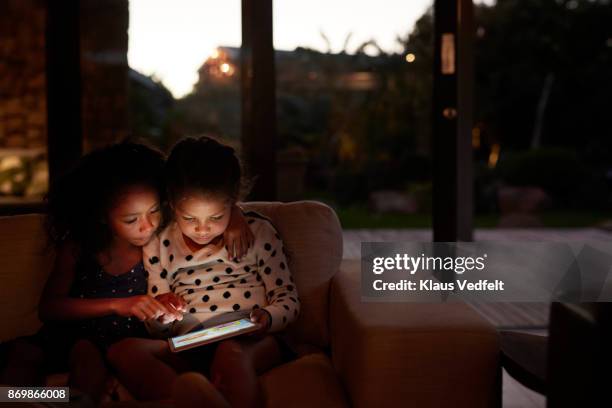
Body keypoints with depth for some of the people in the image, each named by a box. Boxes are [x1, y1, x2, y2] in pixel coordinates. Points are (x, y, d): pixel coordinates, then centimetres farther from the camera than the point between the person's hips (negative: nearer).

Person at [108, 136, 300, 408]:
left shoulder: (257, 232, 8)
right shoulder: (159, 246, 14)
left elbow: (288, 298, 10)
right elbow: (157, 330, 20)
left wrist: (267, 318, -13)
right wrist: (161, 316, -5)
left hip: (250, 342, -3)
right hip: (189, 351, 4)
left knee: (231, 353, -41)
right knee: (122, 351, -28)